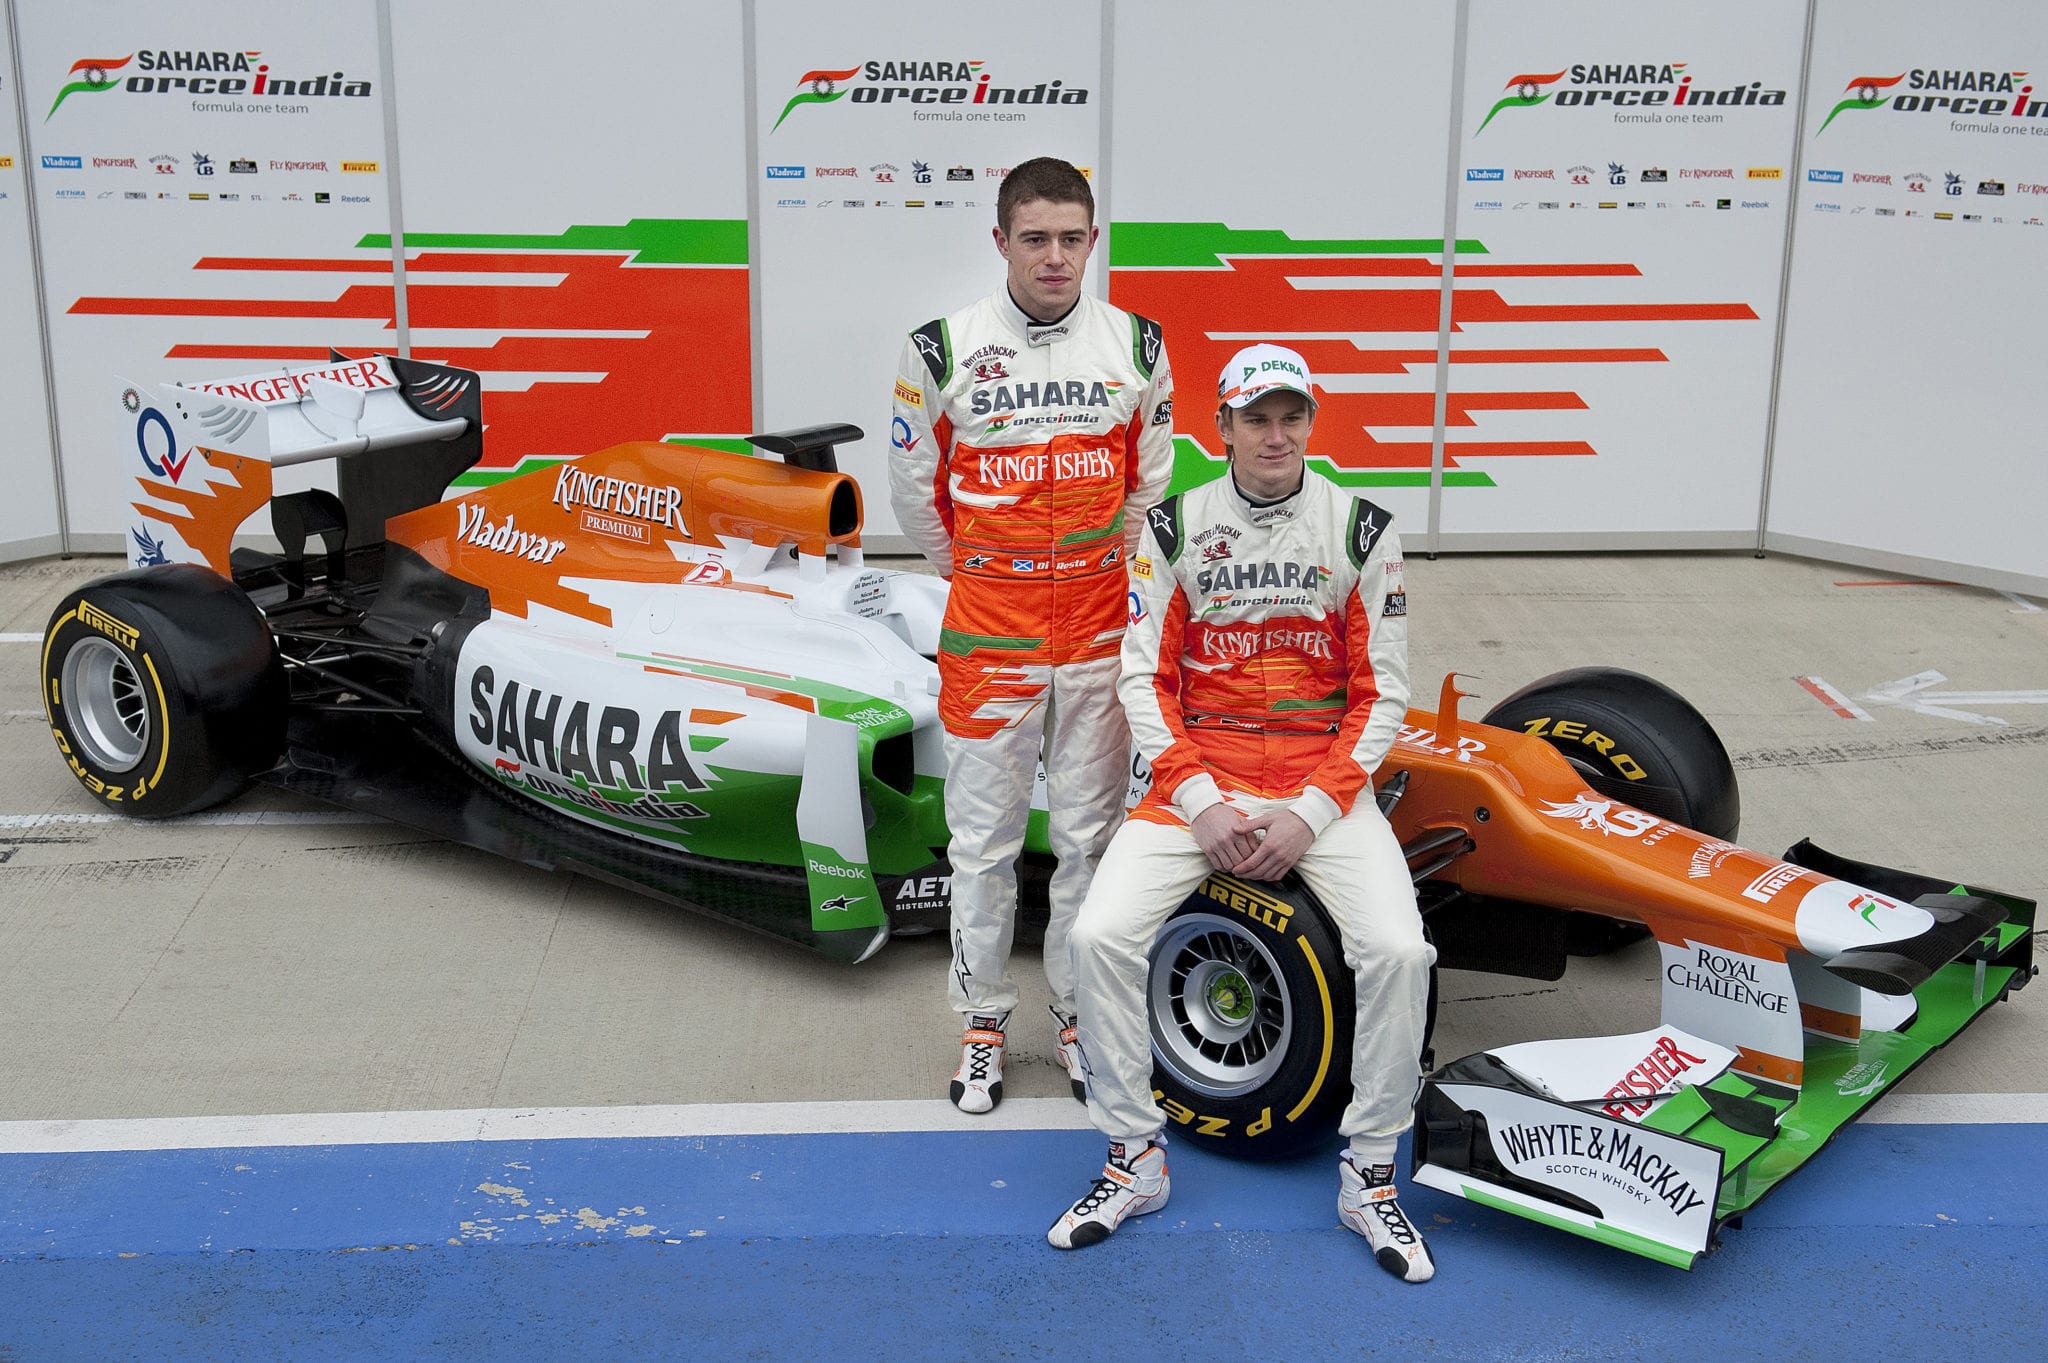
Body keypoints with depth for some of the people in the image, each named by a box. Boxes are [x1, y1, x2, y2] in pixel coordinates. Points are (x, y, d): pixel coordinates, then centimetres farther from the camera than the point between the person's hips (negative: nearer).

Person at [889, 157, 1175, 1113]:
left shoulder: (1137, 346, 2)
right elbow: (911, 481, 7)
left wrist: (1105, 566, 11)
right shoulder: (944, 349, -5)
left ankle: (1079, 1012, 26)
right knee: (983, 836, 6)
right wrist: (969, 570, 10)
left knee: (1092, 834, 10)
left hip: (1101, 627, 2)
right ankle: (983, 1019, 22)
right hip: (987, 628, -1)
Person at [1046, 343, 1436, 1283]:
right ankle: (1135, 1159, 1)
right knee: (1100, 934, -21)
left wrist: (1312, 814, -11)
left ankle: (1370, 1174, -2)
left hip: (1324, 783, 0)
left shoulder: (1361, 530, 0)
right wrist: (1199, 801, -12)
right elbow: (1143, 680, 1)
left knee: (1398, 950, -24)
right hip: (1200, 775, 1)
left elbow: (1383, 693, 0)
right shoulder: (1174, 528, 1)